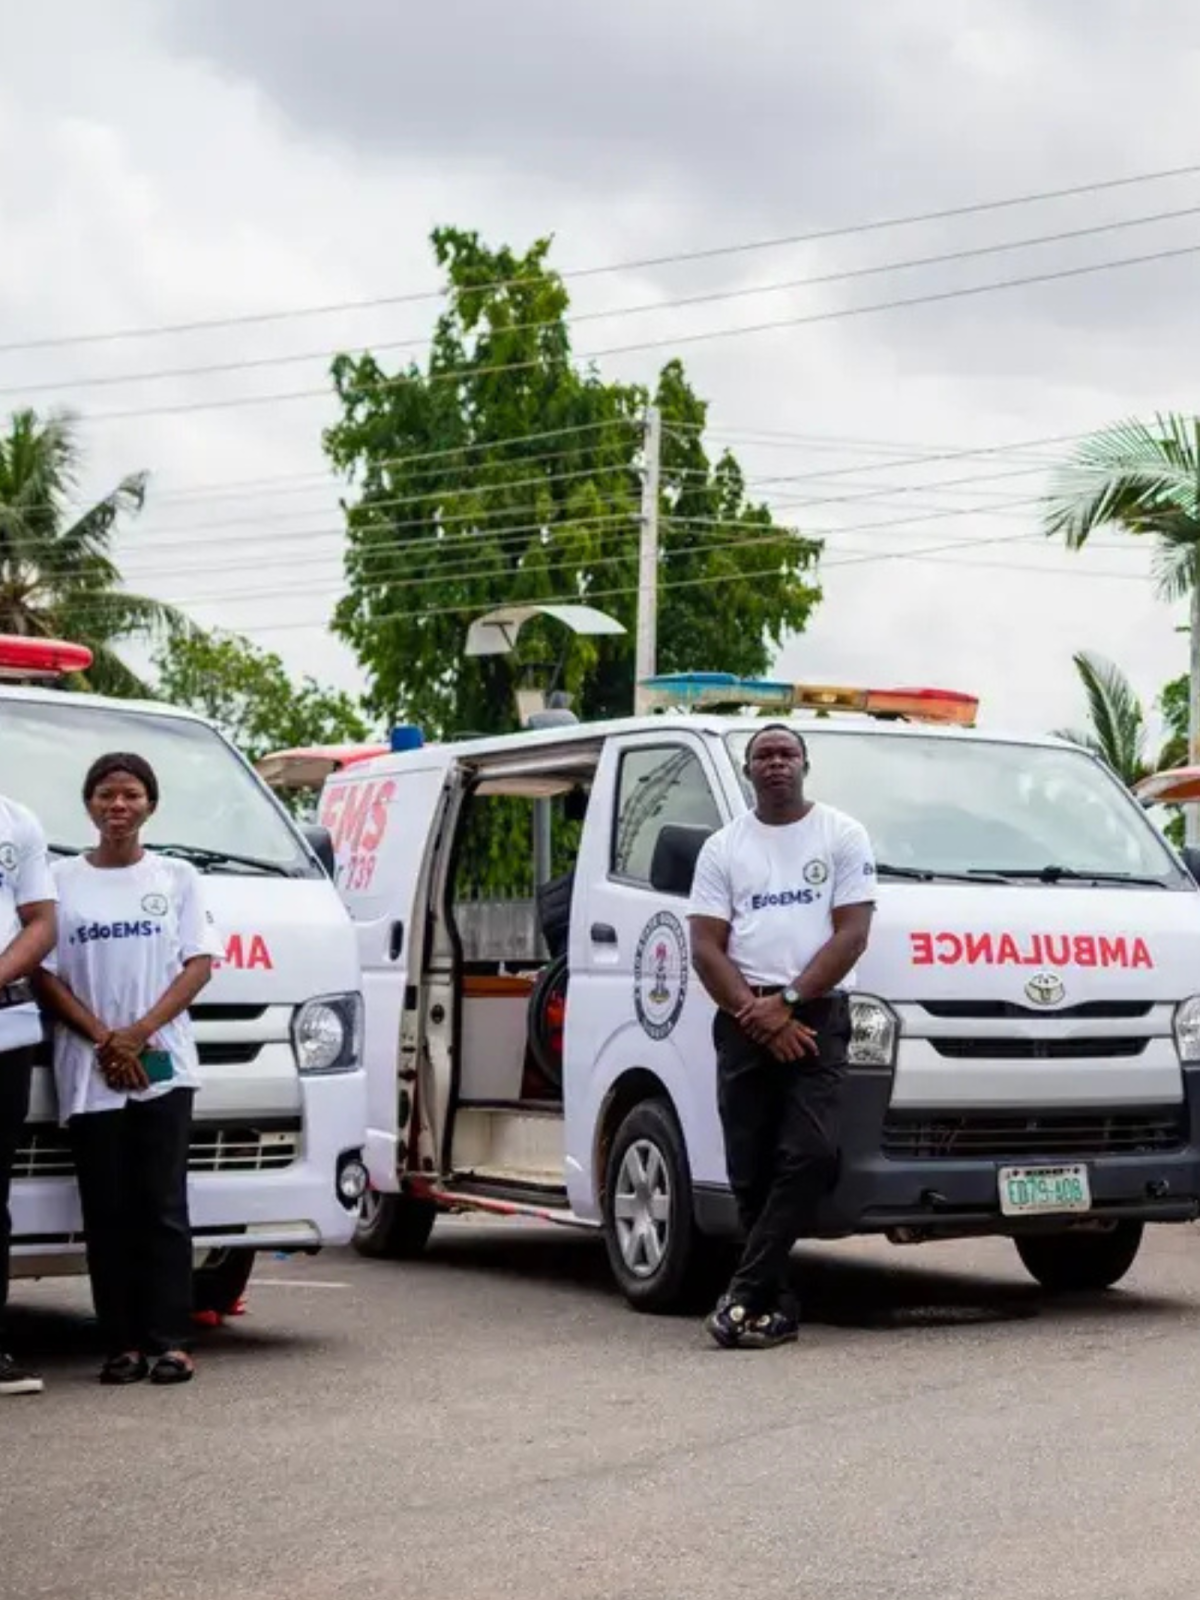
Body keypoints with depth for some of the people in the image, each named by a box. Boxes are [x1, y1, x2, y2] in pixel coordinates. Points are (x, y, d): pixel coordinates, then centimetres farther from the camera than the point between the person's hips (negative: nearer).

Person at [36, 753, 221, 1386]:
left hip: (163, 1066, 0)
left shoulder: (177, 878, 9)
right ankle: (122, 1344, 3)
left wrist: (139, 1033, -10)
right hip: (88, 1073, 1)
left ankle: (170, 1341, -4)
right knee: (107, 1212, 0)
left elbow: (199, 965, 2)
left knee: (163, 1206, -4)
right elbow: (45, 974, 3)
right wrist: (103, 1039, -10)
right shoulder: (62, 880, 7)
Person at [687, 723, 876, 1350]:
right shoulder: (723, 848, 12)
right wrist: (757, 1013, -10)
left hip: (818, 1017, -2)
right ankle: (774, 1305, 10)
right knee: (750, 1169, 1)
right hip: (744, 1022, 2)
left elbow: (852, 934, -1)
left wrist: (787, 1001, -10)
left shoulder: (843, 836, 7)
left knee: (808, 1154, -18)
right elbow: (706, 948, 4)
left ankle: (744, 1297, -17)